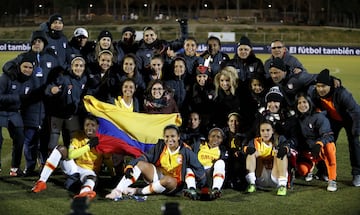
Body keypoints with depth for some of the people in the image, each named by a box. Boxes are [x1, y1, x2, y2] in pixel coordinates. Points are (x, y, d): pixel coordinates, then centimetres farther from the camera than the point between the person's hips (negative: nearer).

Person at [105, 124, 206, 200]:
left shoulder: (185, 151, -15)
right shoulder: (160, 146, -6)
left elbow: (199, 169, -10)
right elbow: (145, 157, -8)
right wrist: (130, 166, -24)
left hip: (174, 183, -4)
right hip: (158, 175, 4)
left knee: (168, 180, -39)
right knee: (140, 164, -19)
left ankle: (137, 191, -23)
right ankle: (118, 191, -29)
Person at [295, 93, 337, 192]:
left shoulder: (319, 116, -14)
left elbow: (328, 135, -24)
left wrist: (319, 144, -43)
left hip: (323, 148, -4)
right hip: (307, 151, 4)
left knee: (329, 146, -38)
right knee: (302, 170, -22)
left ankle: (332, 180, -27)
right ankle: (311, 165, 20)